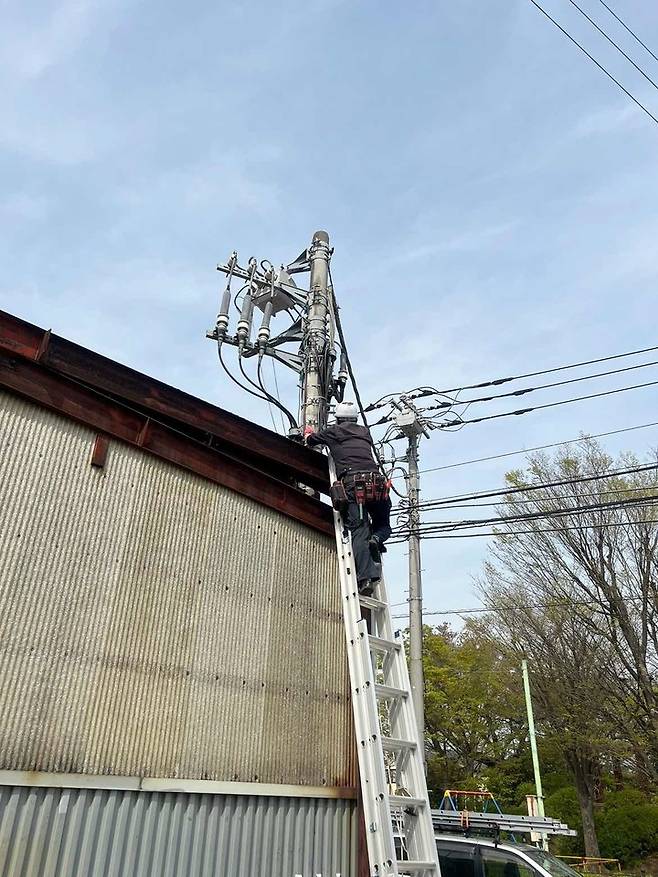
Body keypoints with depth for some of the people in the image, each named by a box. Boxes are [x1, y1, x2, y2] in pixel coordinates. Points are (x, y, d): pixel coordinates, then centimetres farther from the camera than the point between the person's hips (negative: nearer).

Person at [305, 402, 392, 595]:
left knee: (359, 531, -9)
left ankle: (365, 577, -24)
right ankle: (375, 540, -11)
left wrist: (309, 432, 59)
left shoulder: (334, 432, 17)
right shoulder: (365, 432, 27)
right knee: (383, 526, 22)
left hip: (352, 483, -3)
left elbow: (310, 439, 33)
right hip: (377, 482, 3)